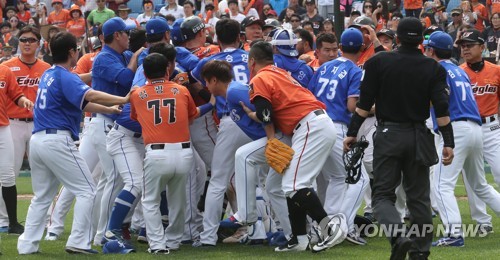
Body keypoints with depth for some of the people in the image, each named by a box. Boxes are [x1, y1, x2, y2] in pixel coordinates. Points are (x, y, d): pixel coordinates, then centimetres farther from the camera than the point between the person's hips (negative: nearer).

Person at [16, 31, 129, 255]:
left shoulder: (49, 75, 18)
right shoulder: (65, 77, -9)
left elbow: (82, 102, 22)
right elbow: (90, 96, -27)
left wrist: (109, 109, 19)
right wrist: (123, 100, -28)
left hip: (37, 140, 9)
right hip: (57, 141, -9)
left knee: (42, 196, 18)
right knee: (86, 190, -1)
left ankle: (27, 245, 14)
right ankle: (78, 242, -7)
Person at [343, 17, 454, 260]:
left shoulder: (379, 62, -3)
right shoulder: (433, 69, 0)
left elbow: (364, 103, -5)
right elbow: (441, 108, -8)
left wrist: (352, 133, 1)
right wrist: (448, 142, -7)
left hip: (388, 134, -2)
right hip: (419, 138, 2)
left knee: (382, 194, 2)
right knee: (418, 196, 10)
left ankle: (398, 236, -22)